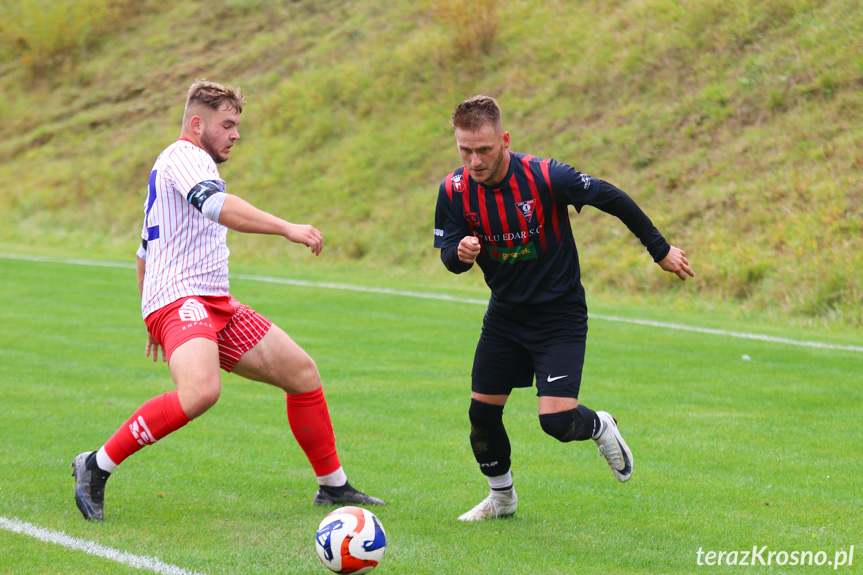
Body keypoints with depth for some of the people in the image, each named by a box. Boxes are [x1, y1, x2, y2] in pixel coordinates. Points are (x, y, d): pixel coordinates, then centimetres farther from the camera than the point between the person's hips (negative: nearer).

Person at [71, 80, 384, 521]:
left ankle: (333, 485, 18)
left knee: (303, 372, 8)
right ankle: (96, 467, -21)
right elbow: (218, 206, -28)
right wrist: (286, 228, -33)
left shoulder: (191, 163, 27)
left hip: (217, 304, 11)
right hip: (180, 299, -11)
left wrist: (155, 323, 38)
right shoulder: (184, 157, -6)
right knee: (201, 390, -35)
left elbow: (144, 256, 34)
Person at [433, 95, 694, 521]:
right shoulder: (455, 191, -12)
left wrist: (660, 250, -4)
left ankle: (600, 427, 21)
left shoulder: (545, 177, -24)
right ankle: (501, 497, 33)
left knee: (557, 420, -16)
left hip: (559, 314, -4)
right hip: (505, 315, 5)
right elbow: (448, 255, -4)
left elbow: (613, 199, -12)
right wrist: (460, 253, -29)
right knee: (482, 412, 6)